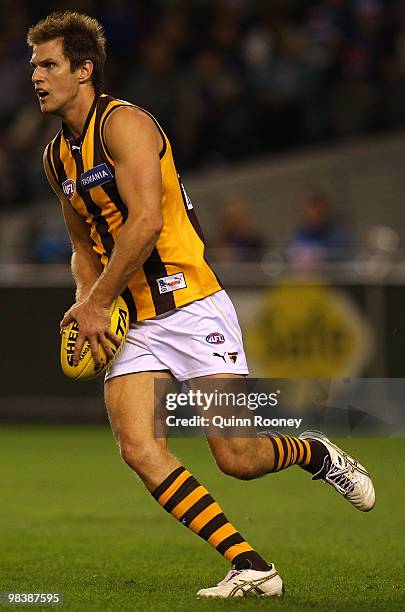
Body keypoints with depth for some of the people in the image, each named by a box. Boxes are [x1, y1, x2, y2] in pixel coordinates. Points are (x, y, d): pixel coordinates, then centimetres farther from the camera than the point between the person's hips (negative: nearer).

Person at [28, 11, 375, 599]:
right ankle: (250, 566, -12)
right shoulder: (57, 156, 14)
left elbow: (146, 221, -21)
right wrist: (86, 308, 7)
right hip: (131, 326, 7)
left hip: (191, 307, -7)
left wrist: (96, 303, -15)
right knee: (138, 448, -15)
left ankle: (315, 453, 26)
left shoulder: (124, 123, -11)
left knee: (236, 457, -9)